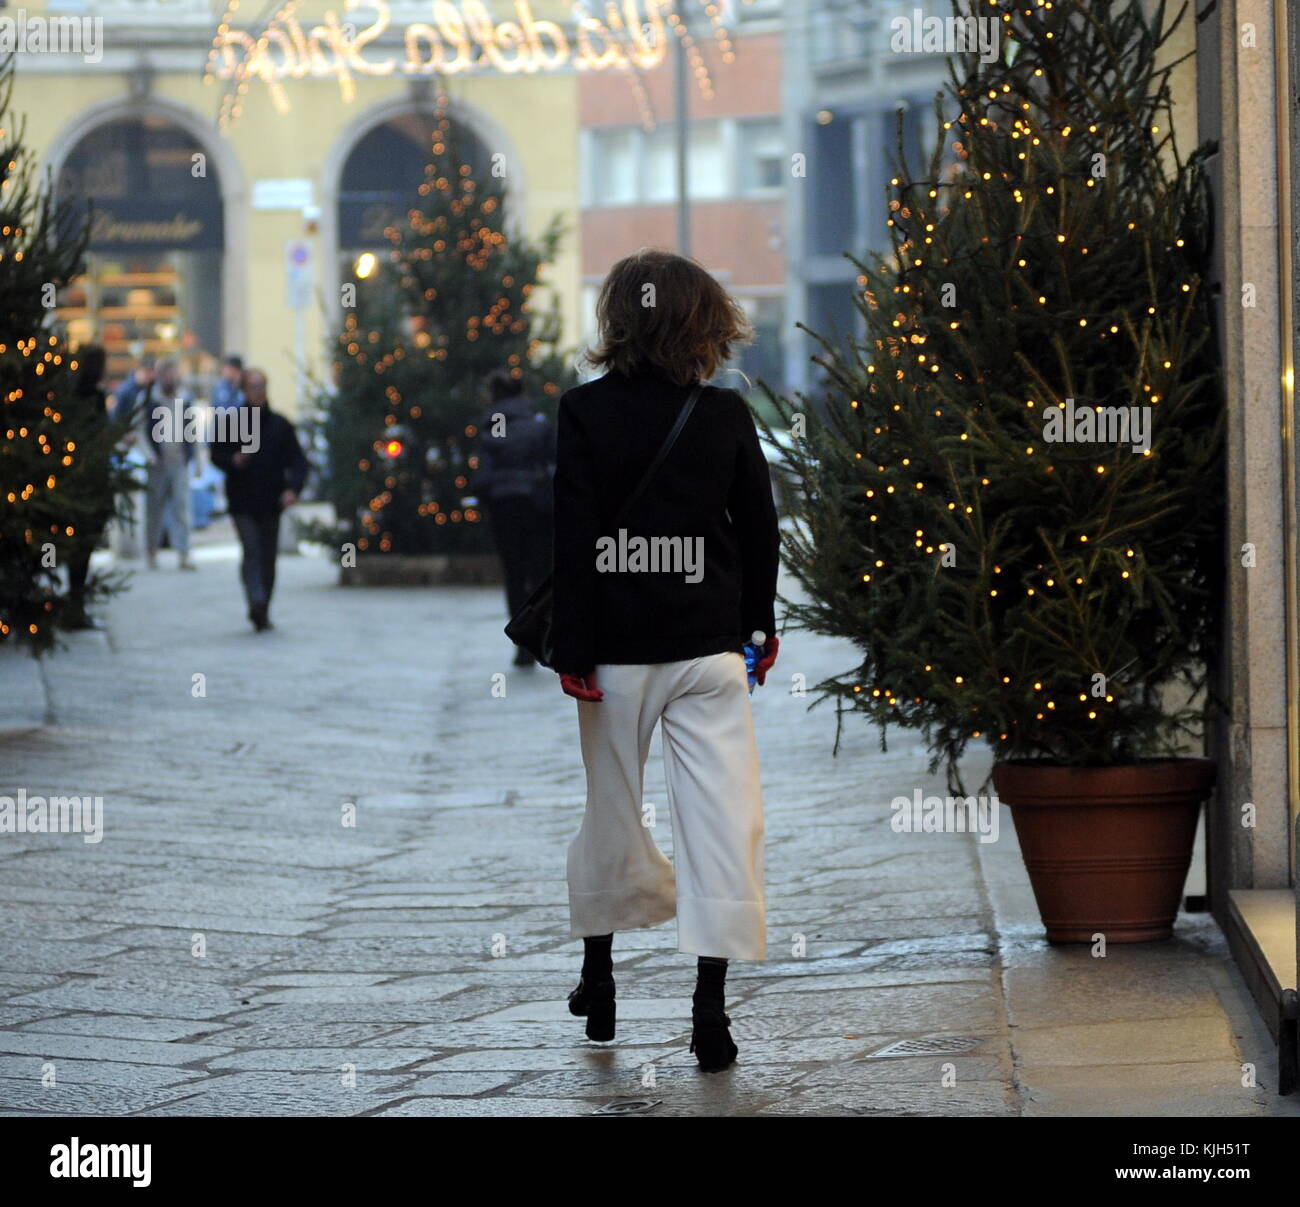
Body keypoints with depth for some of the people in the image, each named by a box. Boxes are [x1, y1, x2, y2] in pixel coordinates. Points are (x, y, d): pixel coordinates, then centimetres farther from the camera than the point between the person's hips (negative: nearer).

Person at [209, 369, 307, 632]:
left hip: (271, 503, 2)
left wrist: (293, 488, -12)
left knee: (269, 558, 6)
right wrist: (233, 461, -15)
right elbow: (216, 455, 8)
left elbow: (297, 461, 5)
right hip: (242, 503, -2)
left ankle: (262, 613, 16)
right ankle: (257, 605, -30)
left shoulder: (280, 425, 7)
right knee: (252, 551, -17)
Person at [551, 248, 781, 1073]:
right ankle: (710, 1000, -9)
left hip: (617, 650, 0)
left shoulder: (584, 414, -8)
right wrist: (761, 624, 21)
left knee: (610, 805, 14)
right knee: (721, 812, -1)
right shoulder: (728, 415, -1)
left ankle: (599, 978, 27)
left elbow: (572, 537, -10)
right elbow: (760, 529, 7)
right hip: (709, 647, 0)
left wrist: (572, 650, -6)